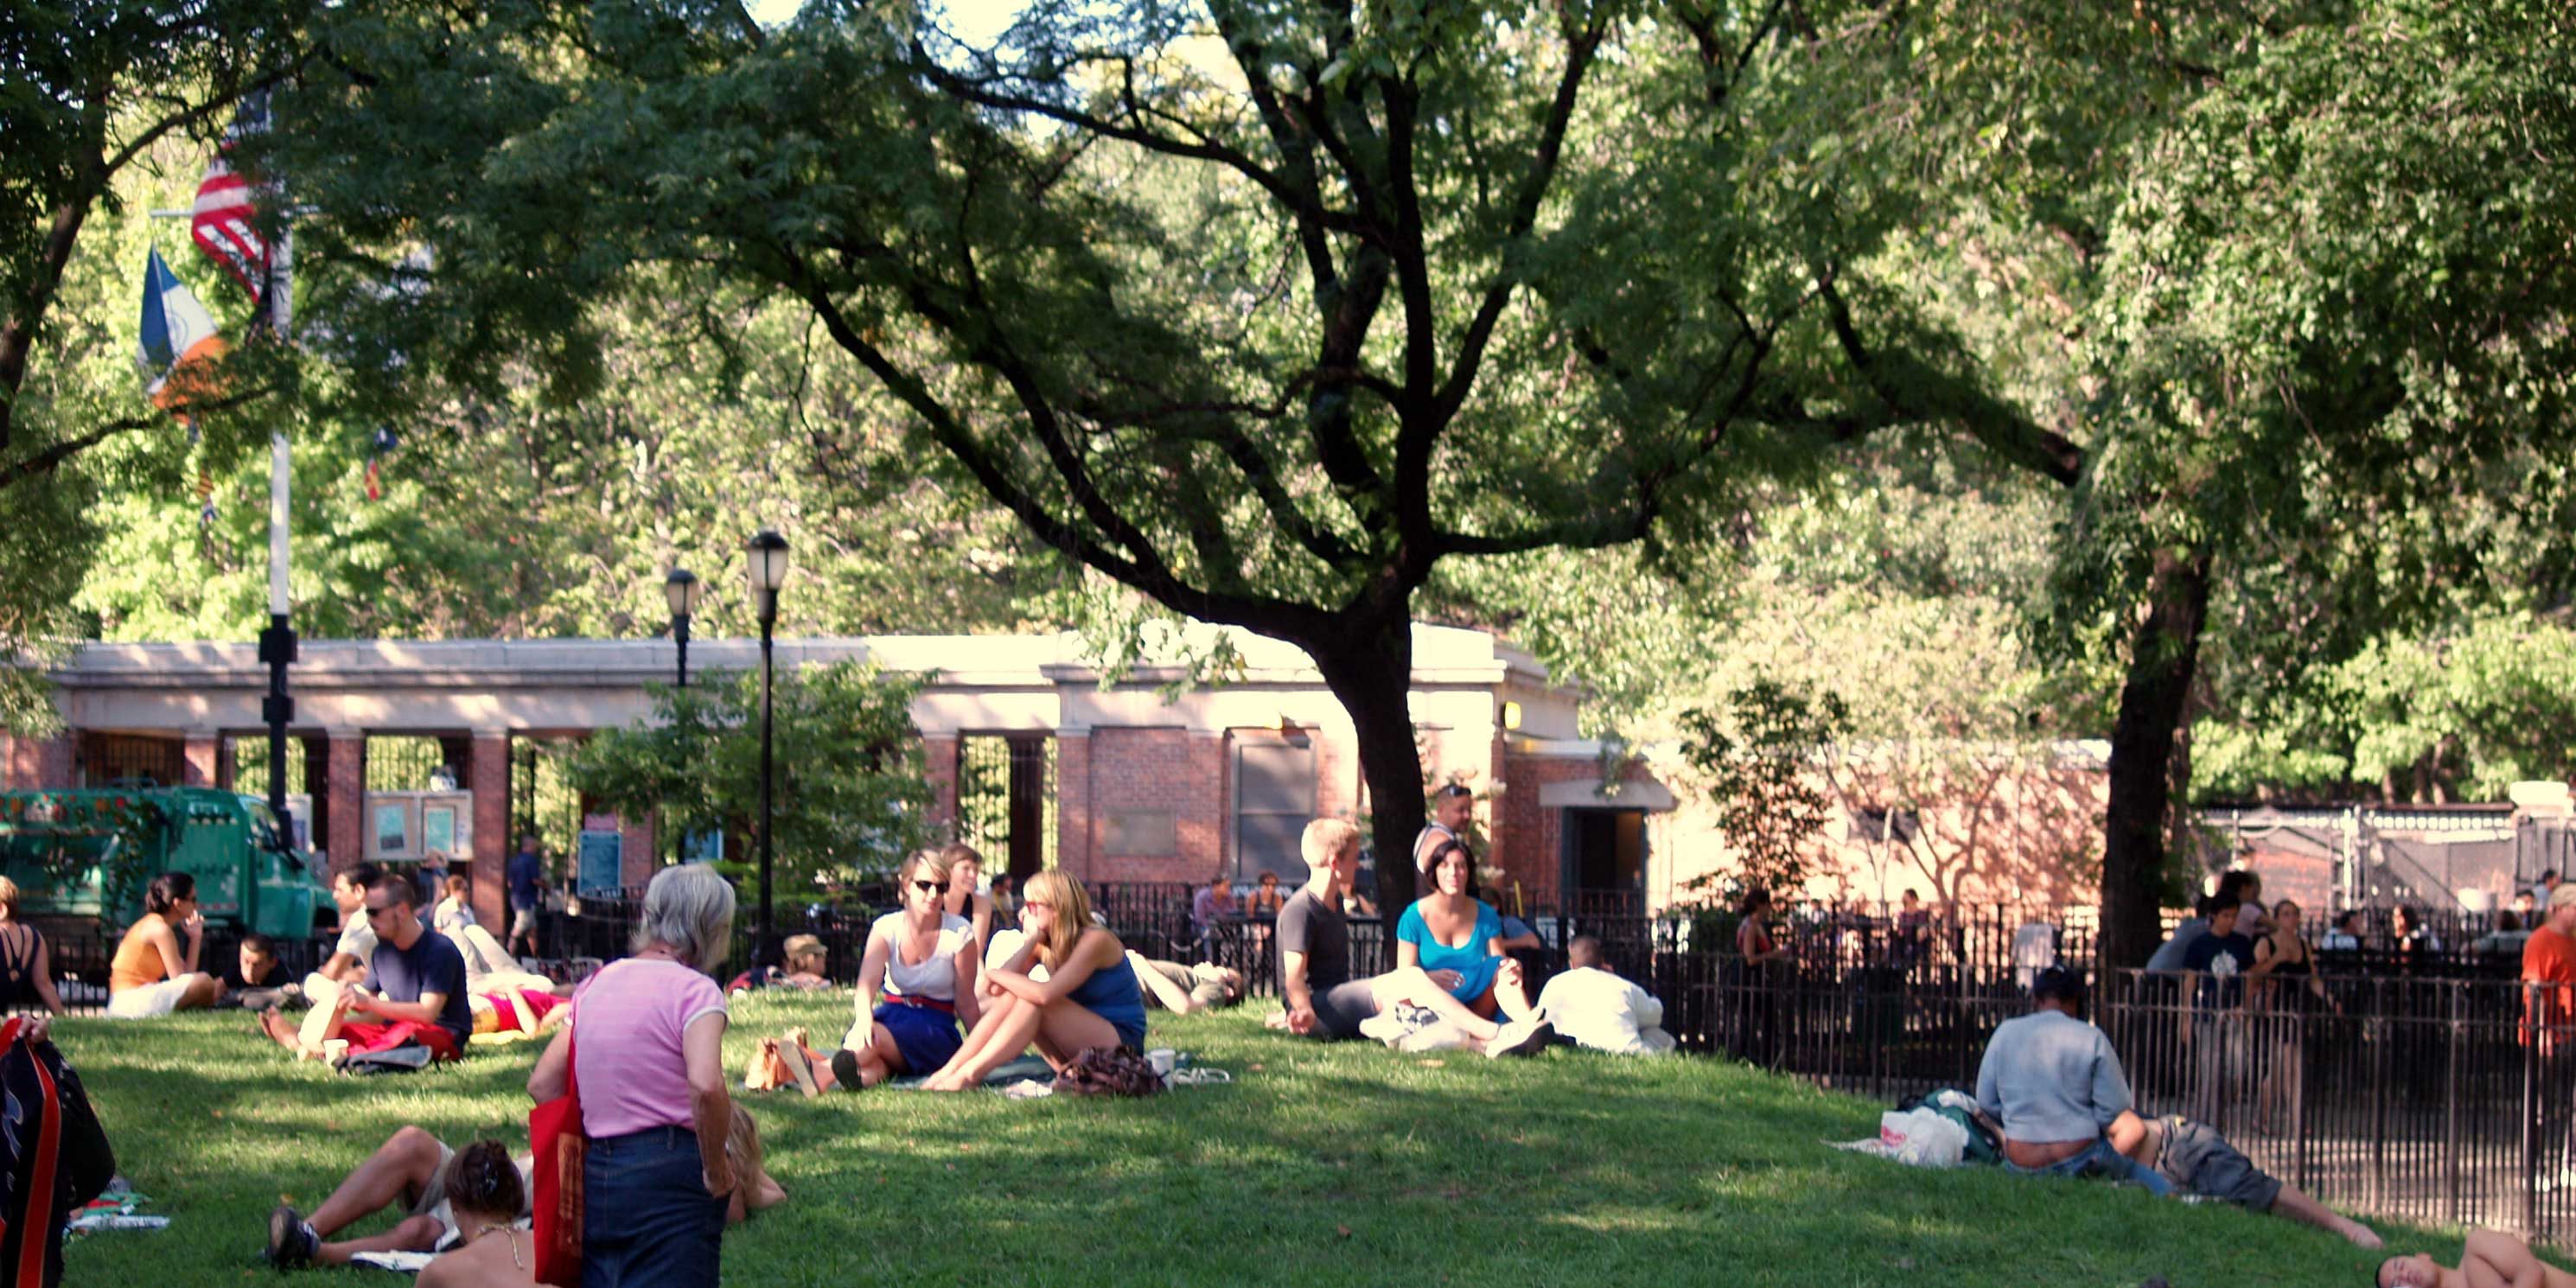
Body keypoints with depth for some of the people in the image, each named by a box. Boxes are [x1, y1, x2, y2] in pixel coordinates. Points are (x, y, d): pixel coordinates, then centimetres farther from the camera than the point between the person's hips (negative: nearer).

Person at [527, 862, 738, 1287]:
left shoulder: (596, 984, 14)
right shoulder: (693, 989, -8)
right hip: (671, 1171, -6)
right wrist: (717, 1167, -13)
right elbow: (706, 1085, -25)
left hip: (595, 1171, 7)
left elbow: (542, 1084, 14)